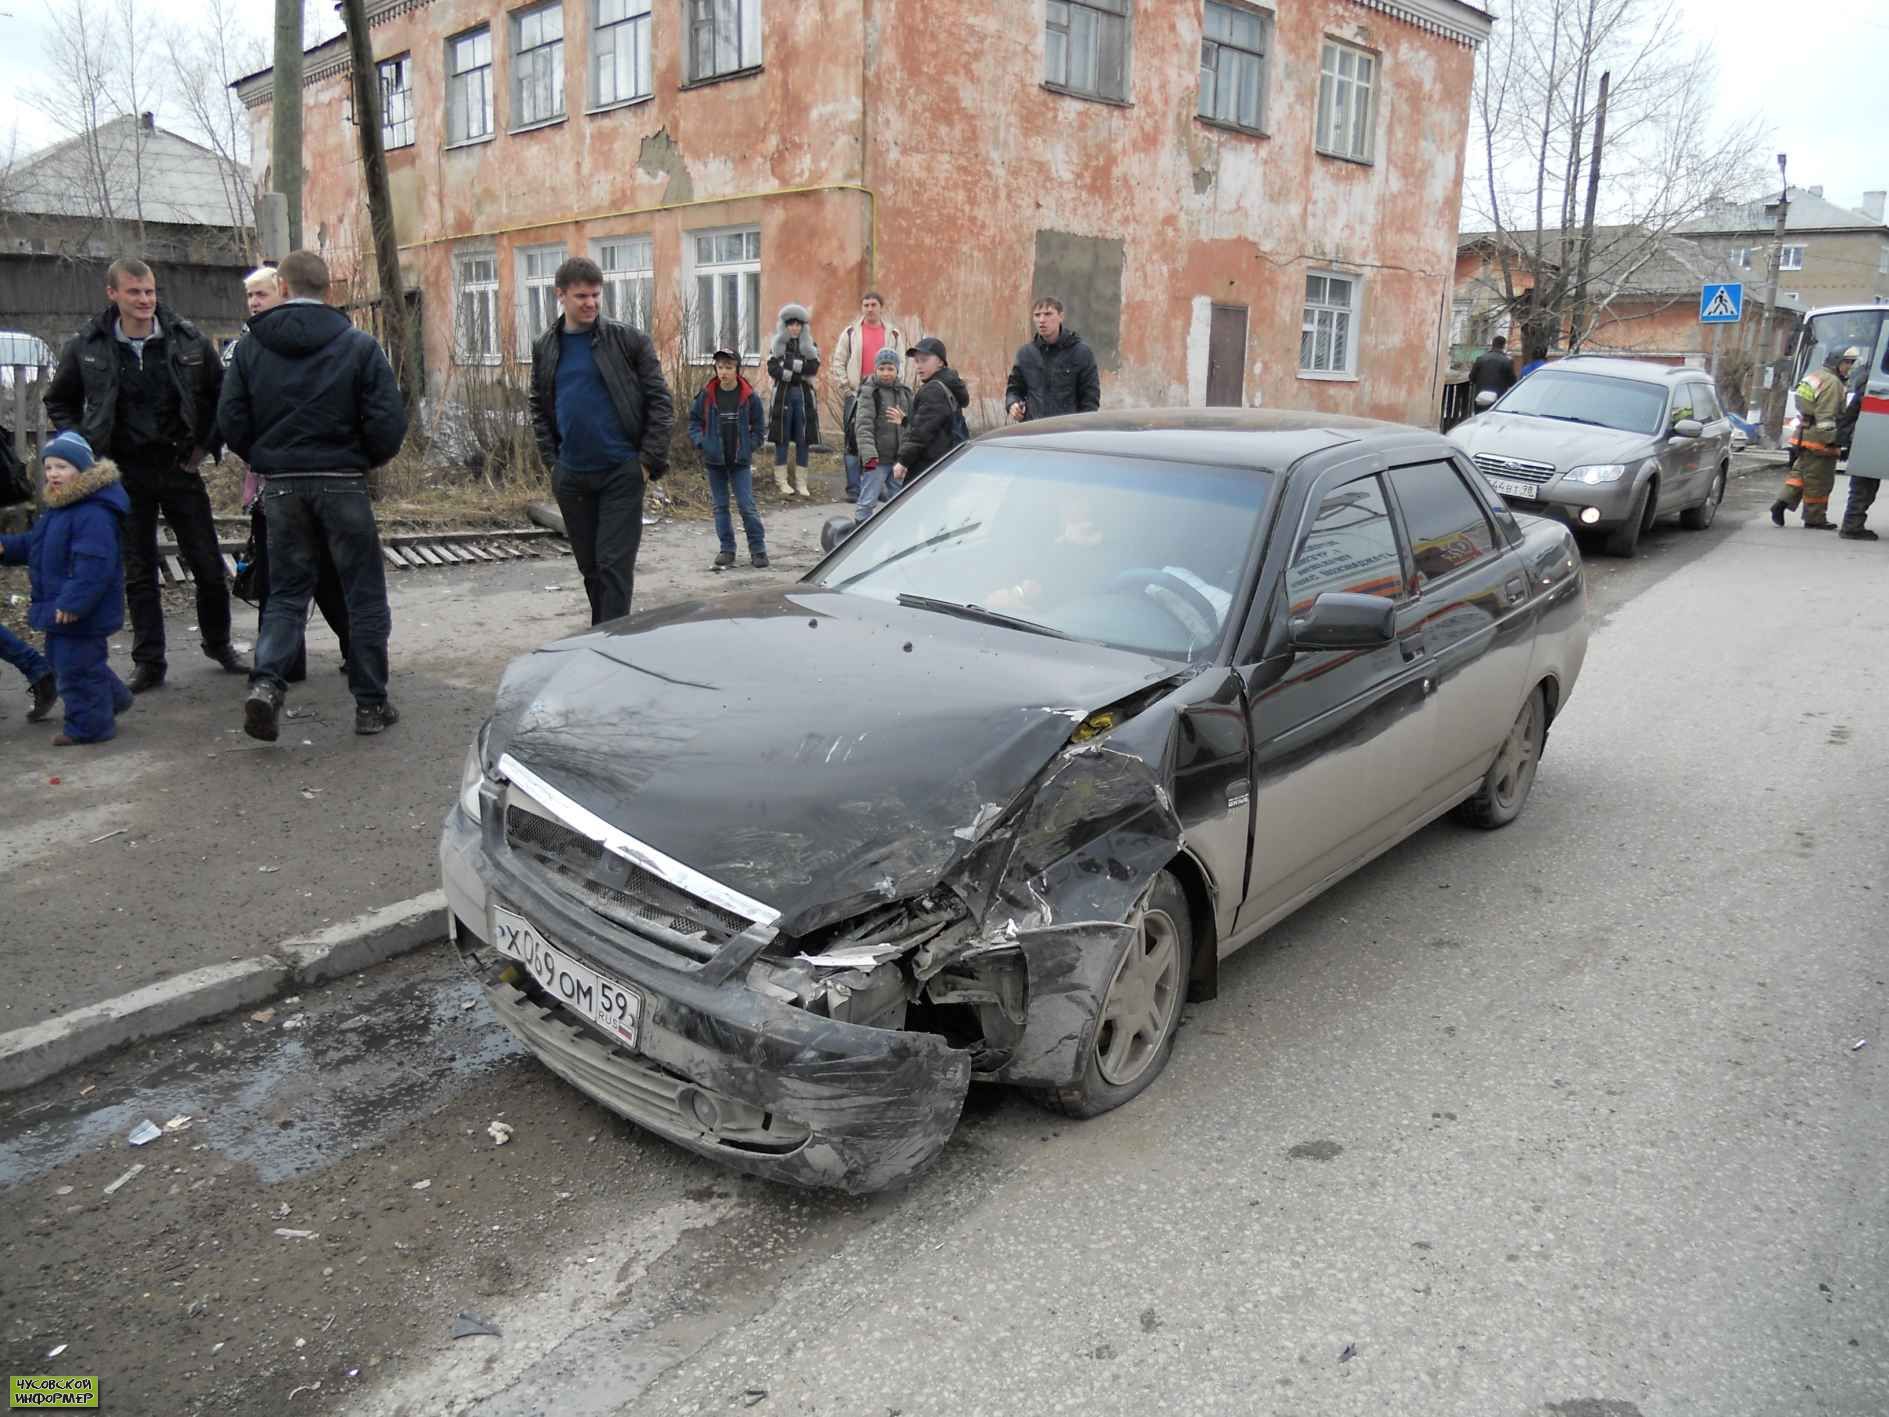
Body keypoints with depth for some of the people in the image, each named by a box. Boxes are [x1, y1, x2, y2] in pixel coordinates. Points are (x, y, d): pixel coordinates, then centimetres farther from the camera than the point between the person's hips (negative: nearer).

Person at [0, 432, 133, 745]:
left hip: (80, 612, -11)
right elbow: (34, 544, 24)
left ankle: (89, 725, 8)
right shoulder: (59, 508, 12)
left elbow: (93, 564, -30)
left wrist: (74, 602, -32)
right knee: (62, 660, 23)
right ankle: (112, 698, 35)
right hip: (60, 606, 11)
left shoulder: (94, 514, -24)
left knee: (76, 666, -3)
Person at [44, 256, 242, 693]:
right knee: (138, 574, 6)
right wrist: (84, 449, 2)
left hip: (180, 469, 0)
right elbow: (58, 403, 13)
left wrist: (208, 444, 3)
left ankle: (219, 644, 23)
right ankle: (149, 662, 14)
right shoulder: (86, 347, -1)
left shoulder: (188, 340, -3)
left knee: (210, 567, 4)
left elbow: (222, 394, 10)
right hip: (125, 476, 0)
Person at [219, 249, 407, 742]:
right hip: (342, 483, -3)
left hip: (280, 486, 3)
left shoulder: (252, 346, 2)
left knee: (286, 591, 14)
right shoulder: (358, 345, -6)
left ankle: (266, 683, -5)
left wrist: (264, 460, 16)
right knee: (365, 594, 8)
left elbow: (231, 418, 0)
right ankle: (370, 703, 11)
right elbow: (389, 419, -11)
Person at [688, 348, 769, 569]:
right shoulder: (707, 395, -2)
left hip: (740, 461, -2)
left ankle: (758, 549, 5)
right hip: (715, 460, 2)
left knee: (747, 505, -4)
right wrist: (701, 442, -7)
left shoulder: (749, 396, -5)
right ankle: (727, 549, 17)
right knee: (720, 506, 9)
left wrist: (749, 446, -6)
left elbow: (759, 426, 4)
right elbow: (694, 420, 7)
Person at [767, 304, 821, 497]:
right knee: (782, 438, -1)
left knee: (803, 440, 2)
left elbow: (813, 368, -8)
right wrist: (800, 373, -13)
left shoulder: (810, 346, 9)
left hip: (804, 396, 1)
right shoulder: (778, 345, 6)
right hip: (783, 395, -1)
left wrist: (788, 365, -13)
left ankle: (801, 483, 7)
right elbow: (773, 370, -9)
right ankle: (782, 481, 6)